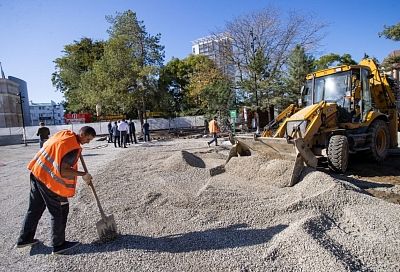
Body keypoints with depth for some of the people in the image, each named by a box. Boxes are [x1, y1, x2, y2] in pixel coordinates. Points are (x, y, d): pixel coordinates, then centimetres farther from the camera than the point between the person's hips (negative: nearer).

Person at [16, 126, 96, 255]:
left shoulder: (64, 133, 3)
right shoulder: (74, 148, -24)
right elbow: (63, 171, -27)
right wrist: (83, 174, -17)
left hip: (37, 173, 9)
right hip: (50, 180, -9)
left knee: (34, 209, 22)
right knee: (60, 212, 5)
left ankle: (24, 239, 38)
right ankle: (59, 245, 17)